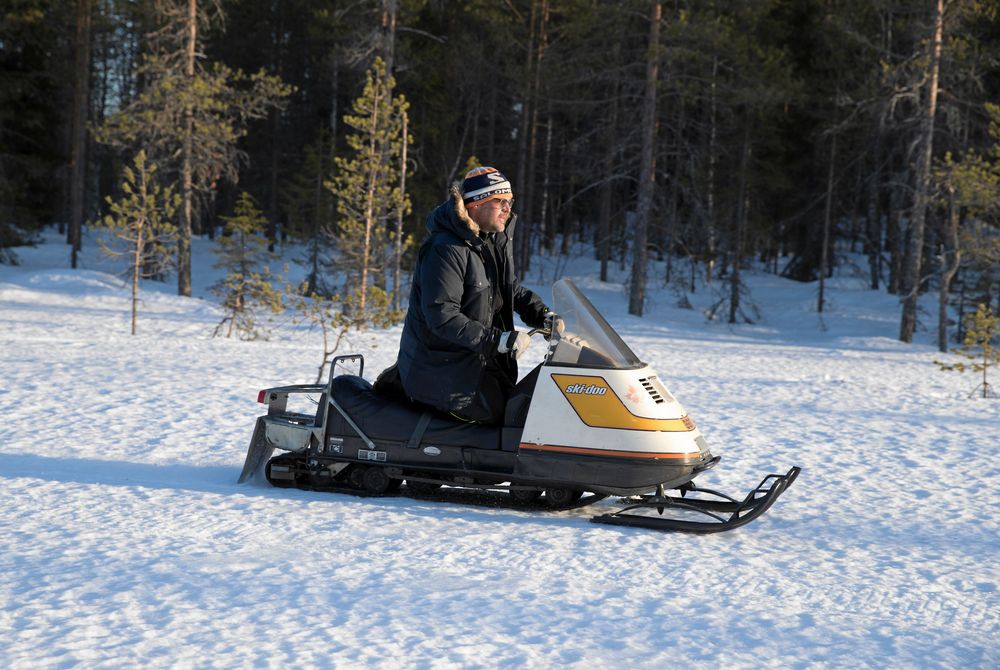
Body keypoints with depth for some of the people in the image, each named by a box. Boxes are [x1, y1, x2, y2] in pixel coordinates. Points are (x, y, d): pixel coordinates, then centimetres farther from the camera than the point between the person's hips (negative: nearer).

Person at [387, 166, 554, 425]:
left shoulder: (496, 242, 8)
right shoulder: (446, 250, -20)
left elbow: (510, 288, 21)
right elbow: (441, 316, -25)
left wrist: (542, 315, 2)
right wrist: (499, 340, -26)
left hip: (477, 360, 9)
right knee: (505, 413, -14)